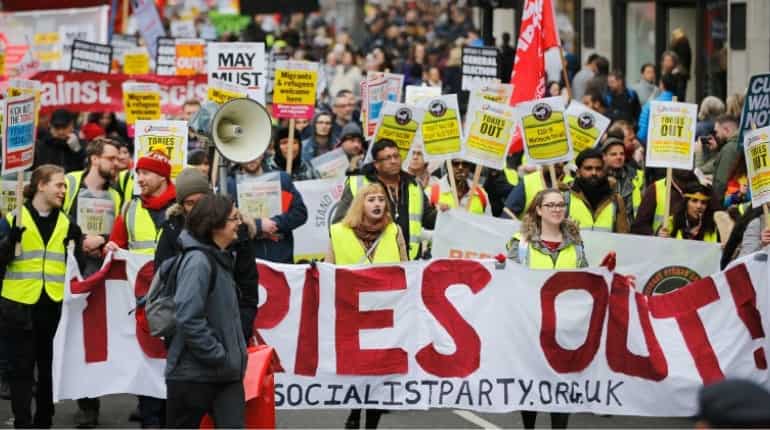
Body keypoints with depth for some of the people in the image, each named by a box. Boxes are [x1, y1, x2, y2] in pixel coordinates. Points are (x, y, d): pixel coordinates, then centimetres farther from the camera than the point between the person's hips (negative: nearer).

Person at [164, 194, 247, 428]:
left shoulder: (221, 259, 12)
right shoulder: (198, 260, -16)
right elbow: (188, 318, -24)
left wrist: (235, 354, 10)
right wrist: (220, 357, -19)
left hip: (226, 374, 7)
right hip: (193, 372, -7)